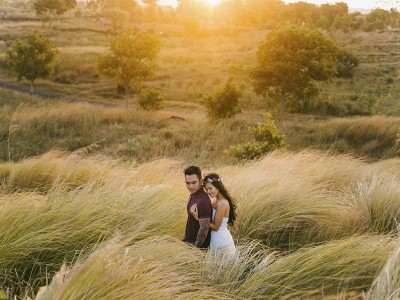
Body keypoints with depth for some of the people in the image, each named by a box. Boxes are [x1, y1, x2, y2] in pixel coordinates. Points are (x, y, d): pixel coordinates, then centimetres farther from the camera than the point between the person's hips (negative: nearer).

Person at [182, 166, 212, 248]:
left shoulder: (203, 200, -26)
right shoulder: (193, 195, 2)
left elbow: (204, 228, -25)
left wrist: (196, 247, -19)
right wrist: (185, 238, 17)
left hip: (199, 245, -8)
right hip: (190, 241, 8)